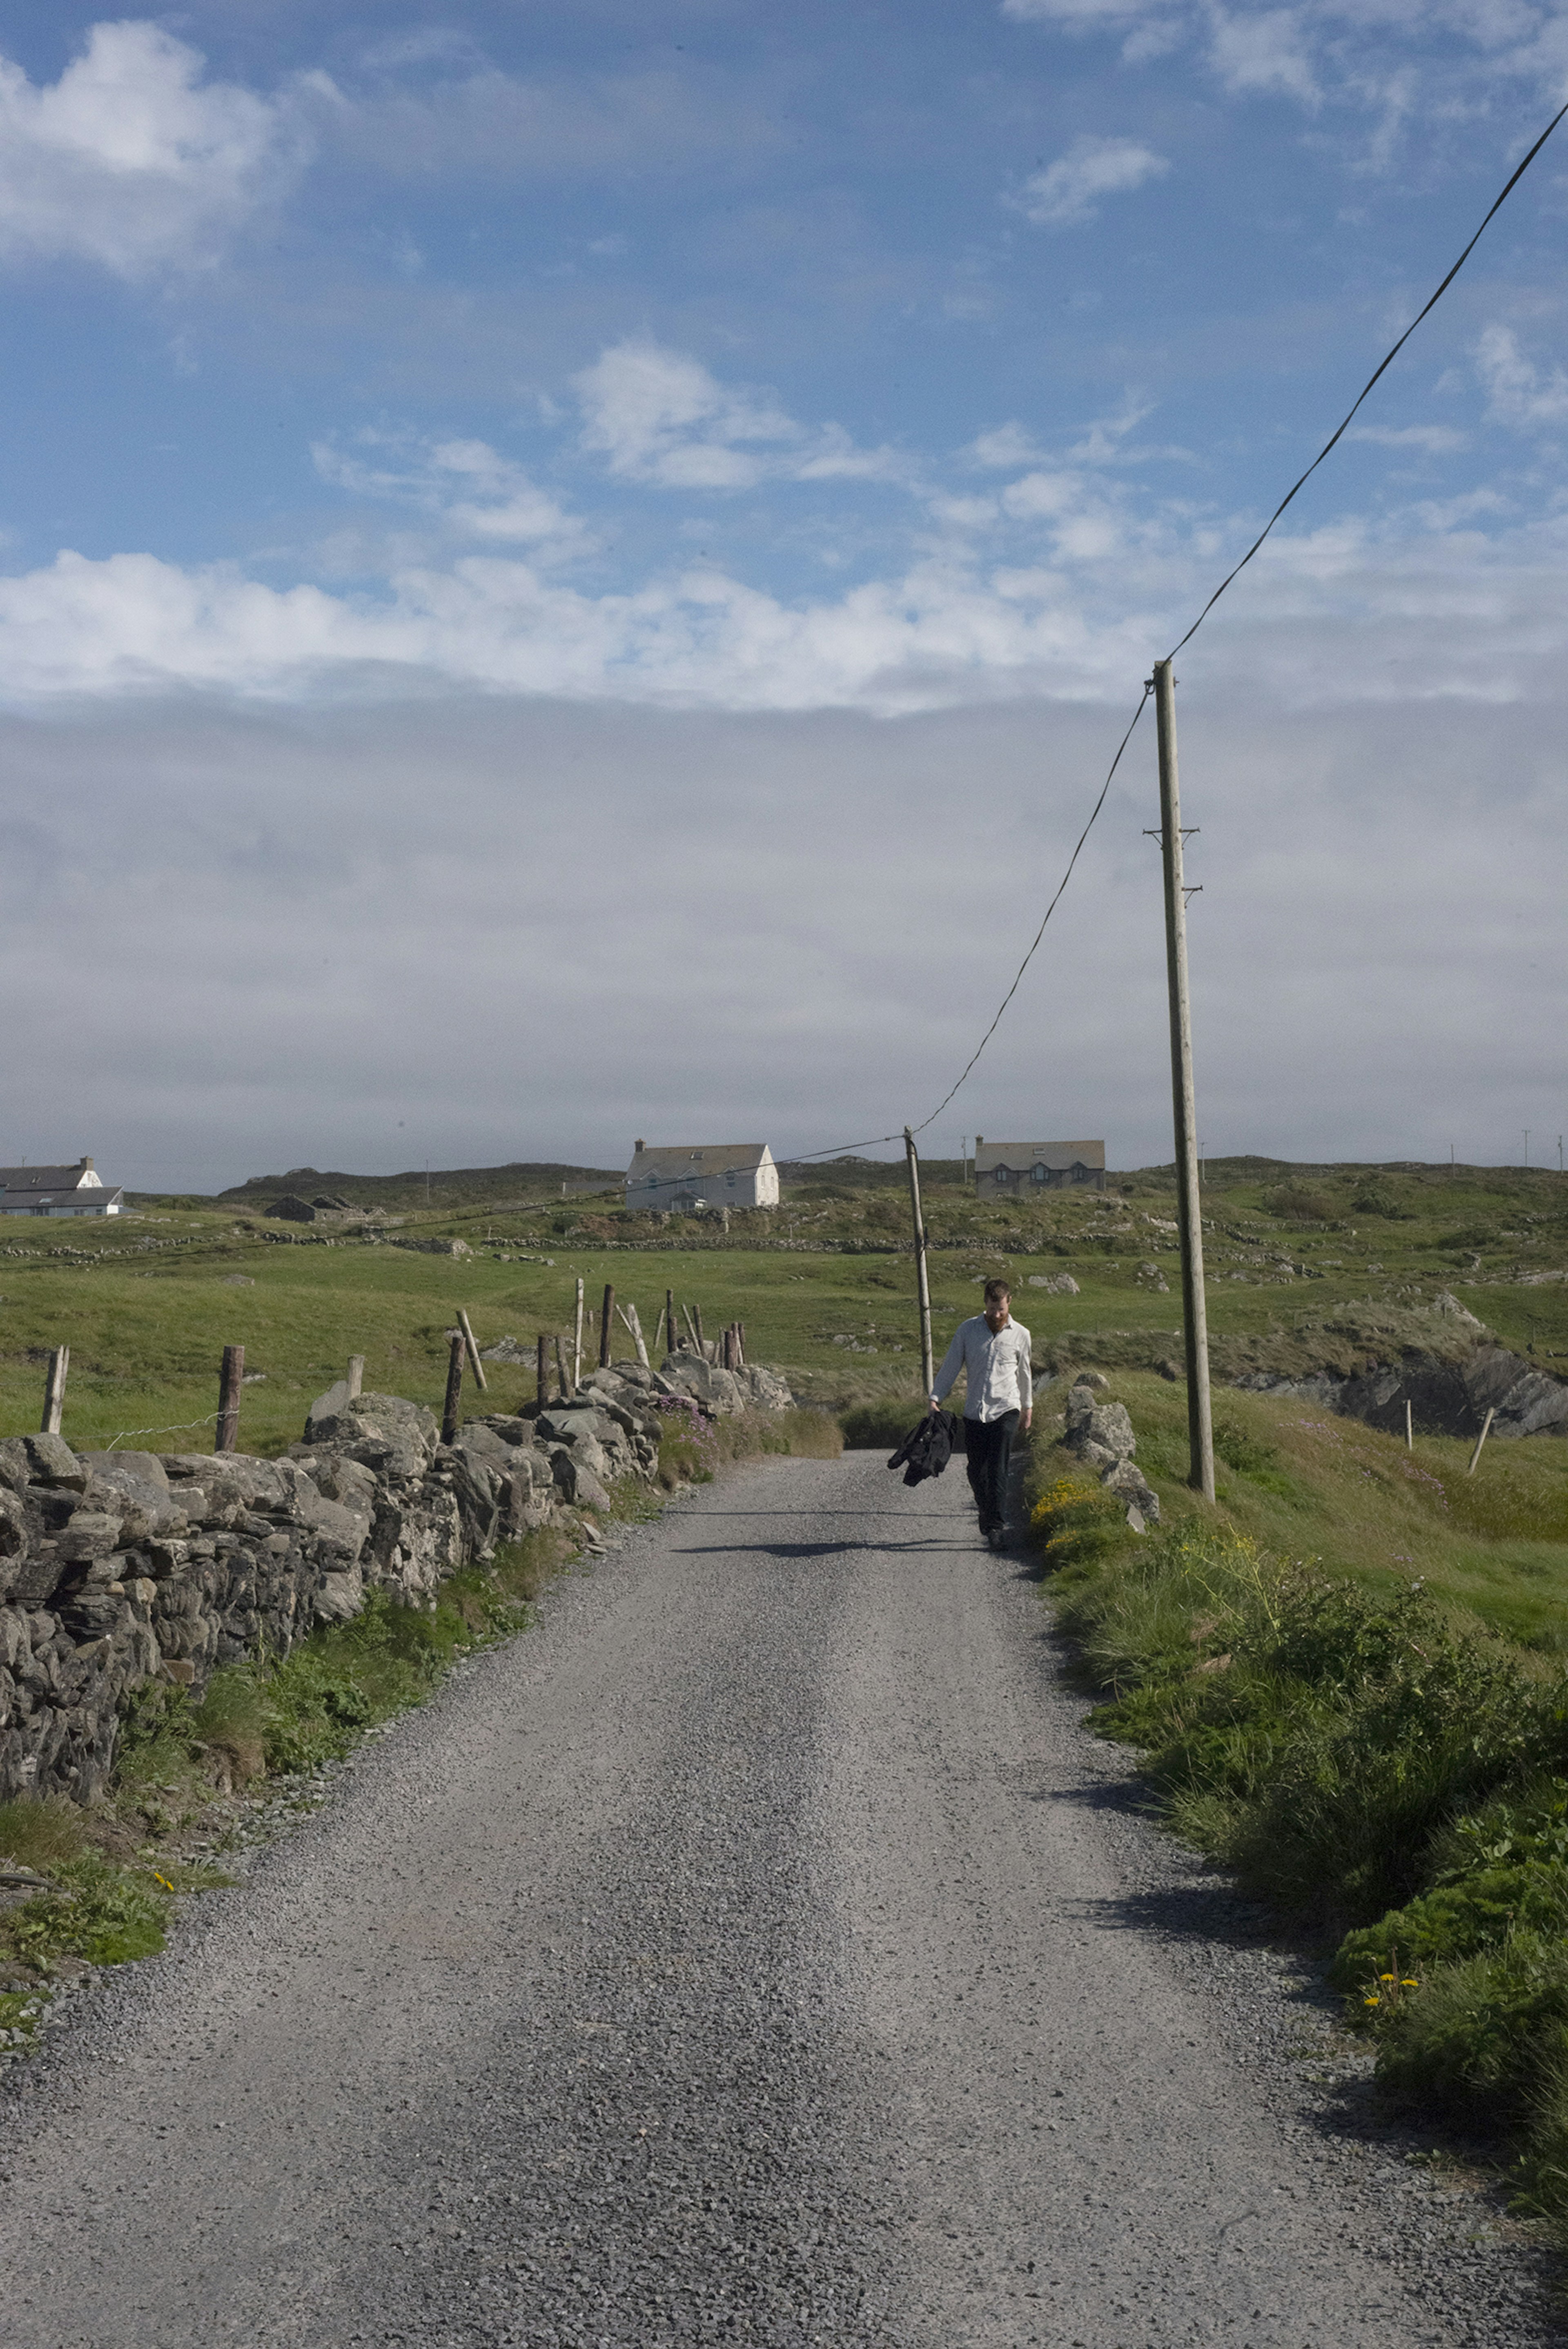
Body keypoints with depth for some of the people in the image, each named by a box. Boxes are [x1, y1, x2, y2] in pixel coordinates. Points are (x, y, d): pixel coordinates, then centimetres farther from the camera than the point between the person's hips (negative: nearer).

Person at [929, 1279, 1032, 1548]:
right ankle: (987, 1520, 26)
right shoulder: (967, 1330, 2)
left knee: (998, 1471, -12)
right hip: (974, 1412, 2)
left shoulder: (1020, 1335, 3)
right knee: (977, 1473, 7)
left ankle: (997, 1527, -13)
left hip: (1006, 1410, -2)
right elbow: (951, 1365, 5)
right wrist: (935, 1399, -3)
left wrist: (1028, 1407, 26)